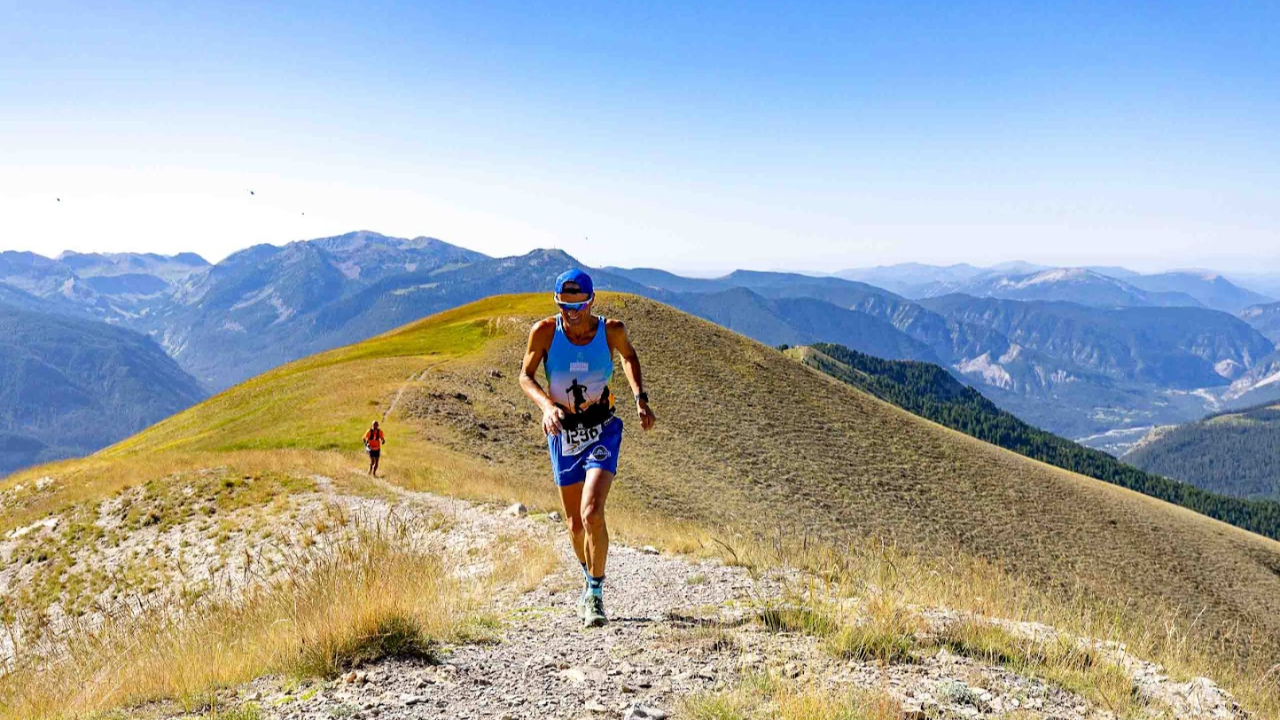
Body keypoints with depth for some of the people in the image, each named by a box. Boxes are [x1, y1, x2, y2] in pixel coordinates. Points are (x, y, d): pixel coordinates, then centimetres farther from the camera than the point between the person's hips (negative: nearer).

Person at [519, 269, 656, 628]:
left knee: (591, 514, -20)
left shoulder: (611, 330, -12)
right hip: (563, 433, 2)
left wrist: (640, 398, -4)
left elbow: (629, 356, 9)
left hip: (602, 431, -2)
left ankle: (596, 595, -4)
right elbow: (525, 376, -6)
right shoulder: (544, 331, -13)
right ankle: (590, 582, 39)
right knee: (575, 524, 11)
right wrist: (546, 404, -25)